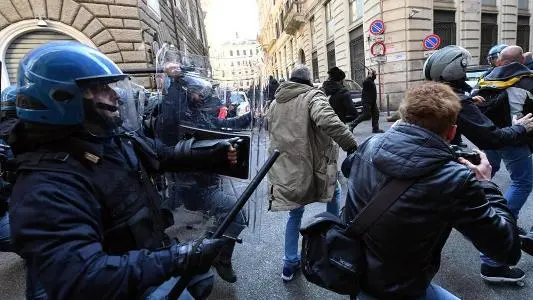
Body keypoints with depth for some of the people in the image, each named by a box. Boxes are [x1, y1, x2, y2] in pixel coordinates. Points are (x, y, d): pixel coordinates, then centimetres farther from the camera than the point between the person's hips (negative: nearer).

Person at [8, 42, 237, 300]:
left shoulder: (118, 136, -7)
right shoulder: (46, 185, -32)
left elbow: (163, 155, 8)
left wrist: (211, 153, -4)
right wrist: (176, 259, -40)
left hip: (156, 249, 8)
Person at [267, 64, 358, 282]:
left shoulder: (275, 102, 13)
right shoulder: (312, 95, -8)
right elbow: (327, 121, -28)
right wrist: (352, 145, -23)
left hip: (284, 169, 5)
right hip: (311, 166, -5)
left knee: (295, 213, 22)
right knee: (335, 193, 26)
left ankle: (290, 264, 28)